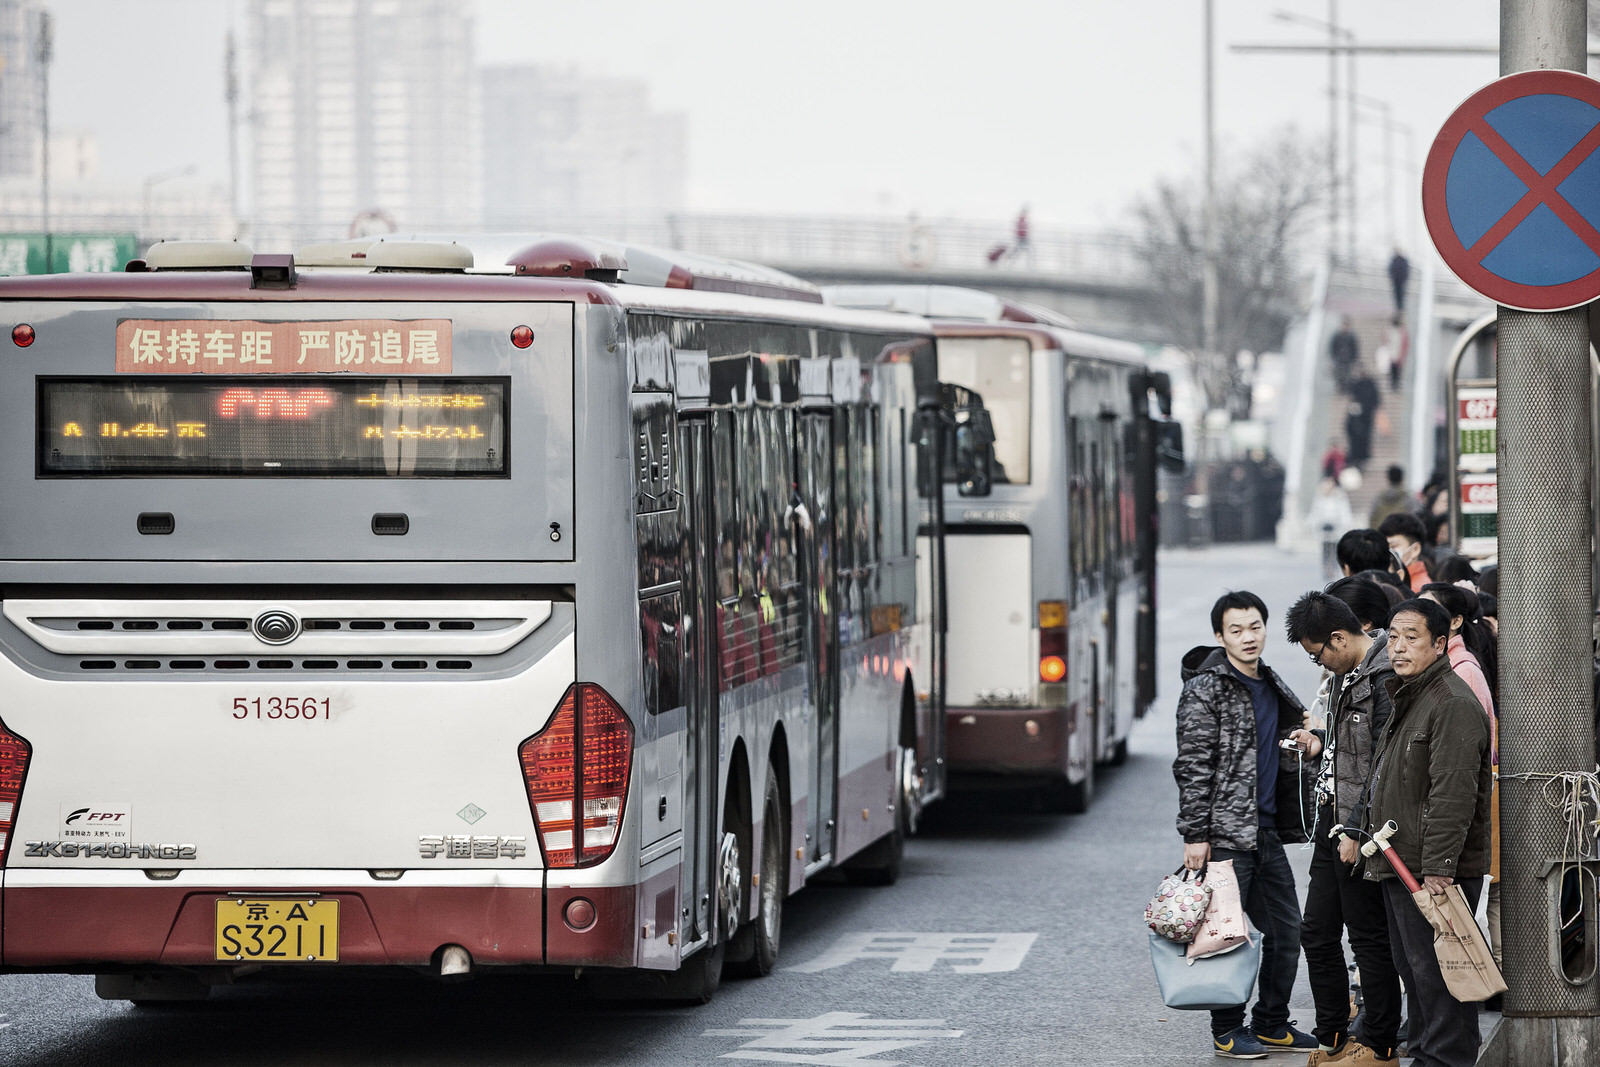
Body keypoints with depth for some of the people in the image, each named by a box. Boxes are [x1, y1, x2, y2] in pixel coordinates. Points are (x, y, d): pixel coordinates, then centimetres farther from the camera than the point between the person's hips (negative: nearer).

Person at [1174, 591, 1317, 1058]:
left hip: (1266, 833, 8)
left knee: (1287, 929, 10)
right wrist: (1195, 835, -17)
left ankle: (1272, 1024, 22)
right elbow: (1192, 767, -14)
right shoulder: (1206, 689, -10)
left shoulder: (1273, 688, 15)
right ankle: (1228, 1032, 8)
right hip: (1225, 832, -8)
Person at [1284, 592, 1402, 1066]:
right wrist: (1321, 744, 11)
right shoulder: (1347, 672, 13)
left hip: (1364, 833, -10)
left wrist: (1358, 830, -20)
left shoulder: (1386, 680, -19)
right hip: (1333, 823, 10)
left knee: (1369, 938, -1)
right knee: (1317, 934, 12)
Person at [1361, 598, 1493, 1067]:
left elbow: (1453, 795, -22)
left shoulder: (1453, 704, -15)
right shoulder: (1407, 699, 19)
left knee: (1434, 972, -9)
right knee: (1413, 969, 15)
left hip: (1434, 872, -10)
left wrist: (1437, 870, -25)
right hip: (1399, 869, 10)